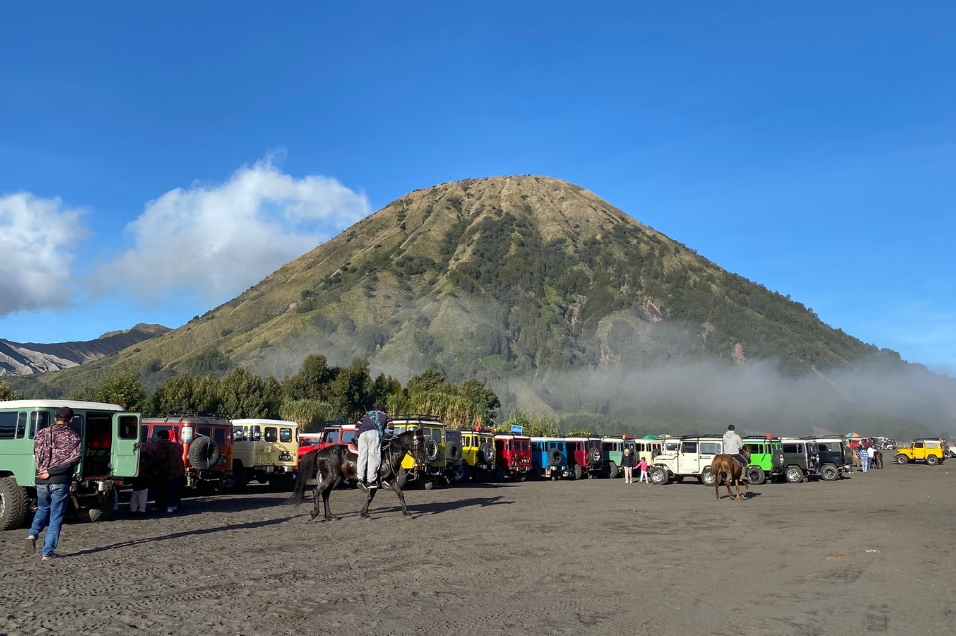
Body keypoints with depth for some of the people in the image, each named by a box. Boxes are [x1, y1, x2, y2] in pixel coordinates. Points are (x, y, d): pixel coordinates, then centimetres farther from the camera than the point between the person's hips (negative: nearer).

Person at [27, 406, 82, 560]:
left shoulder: (42, 434, 7)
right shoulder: (73, 438, -5)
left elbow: (36, 456, 3)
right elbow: (72, 461, -14)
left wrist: (45, 471, 2)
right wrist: (51, 472, -11)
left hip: (41, 482, 4)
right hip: (60, 483, -4)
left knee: (42, 509, 26)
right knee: (56, 517, 5)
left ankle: (33, 534, 2)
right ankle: (48, 552, 4)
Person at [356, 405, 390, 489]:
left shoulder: (366, 414, 39)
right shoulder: (384, 416, 32)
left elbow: (358, 424, 29)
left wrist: (358, 435, 35)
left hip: (362, 434, 3)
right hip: (374, 432, -3)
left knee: (362, 456, 0)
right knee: (374, 457, -7)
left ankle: (360, 478, -14)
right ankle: (370, 481, -14)